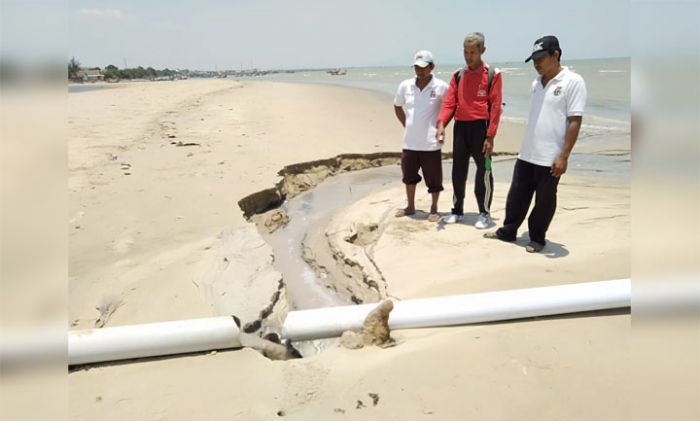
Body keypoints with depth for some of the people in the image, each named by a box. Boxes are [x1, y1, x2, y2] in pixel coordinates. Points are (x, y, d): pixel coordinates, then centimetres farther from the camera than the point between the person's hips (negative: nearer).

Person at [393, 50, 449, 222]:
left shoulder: (441, 87, -9)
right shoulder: (405, 86, 2)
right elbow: (397, 106, 17)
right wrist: (406, 125, 10)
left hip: (431, 143, -4)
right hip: (409, 142, 4)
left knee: (433, 178, 4)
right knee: (409, 175, 16)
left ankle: (434, 208, 21)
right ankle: (410, 206, 32)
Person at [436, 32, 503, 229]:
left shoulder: (492, 74, -4)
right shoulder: (458, 75, 10)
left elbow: (495, 106, -8)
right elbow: (449, 102, 4)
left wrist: (490, 136, -13)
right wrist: (441, 123, -14)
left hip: (480, 126, -4)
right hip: (460, 126, 4)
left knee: (483, 172, 1)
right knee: (458, 171, 10)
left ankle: (484, 213, 12)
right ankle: (457, 210, 22)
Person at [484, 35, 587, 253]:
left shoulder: (573, 82, -11)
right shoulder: (536, 83, 10)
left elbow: (575, 121, -14)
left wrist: (563, 156, -18)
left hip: (550, 158, -6)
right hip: (526, 154, 6)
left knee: (544, 201, 7)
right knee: (517, 196, 14)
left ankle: (537, 239, 22)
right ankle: (507, 231, 28)